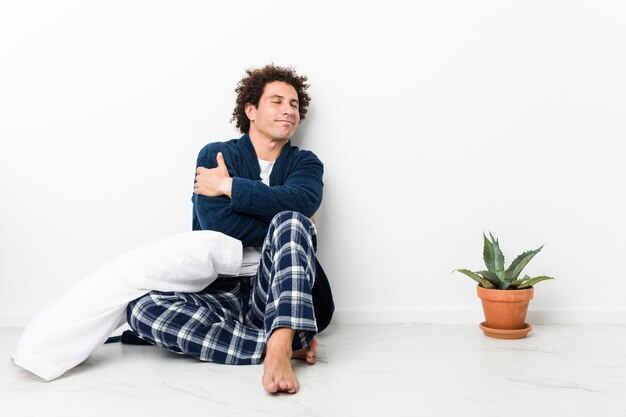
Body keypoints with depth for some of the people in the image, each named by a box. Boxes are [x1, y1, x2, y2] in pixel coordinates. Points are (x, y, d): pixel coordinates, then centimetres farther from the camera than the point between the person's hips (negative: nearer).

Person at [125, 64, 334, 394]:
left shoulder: (305, 163, 11)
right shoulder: (216, 155, 8)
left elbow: (302, 200, -16)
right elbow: (217, 222, -11)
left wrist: (228, 186, -10)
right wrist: (293, 228, -7)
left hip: (277, 295, 0)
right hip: (220, 293, 1)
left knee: (291, 221, -26)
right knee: (142, 308, -27)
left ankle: (279, 348, -41)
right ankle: (288, 344, -30)